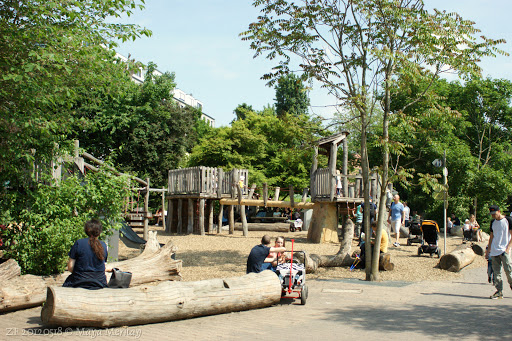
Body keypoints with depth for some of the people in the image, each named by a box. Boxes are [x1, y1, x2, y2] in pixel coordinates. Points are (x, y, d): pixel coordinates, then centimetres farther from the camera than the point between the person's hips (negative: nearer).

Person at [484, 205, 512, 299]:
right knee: (496, 272, 3)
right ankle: (499, 291, 6)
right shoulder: (493, 222, 15)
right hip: (494, 251, 6)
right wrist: (488, 250, 18)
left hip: (504, 250, -6)